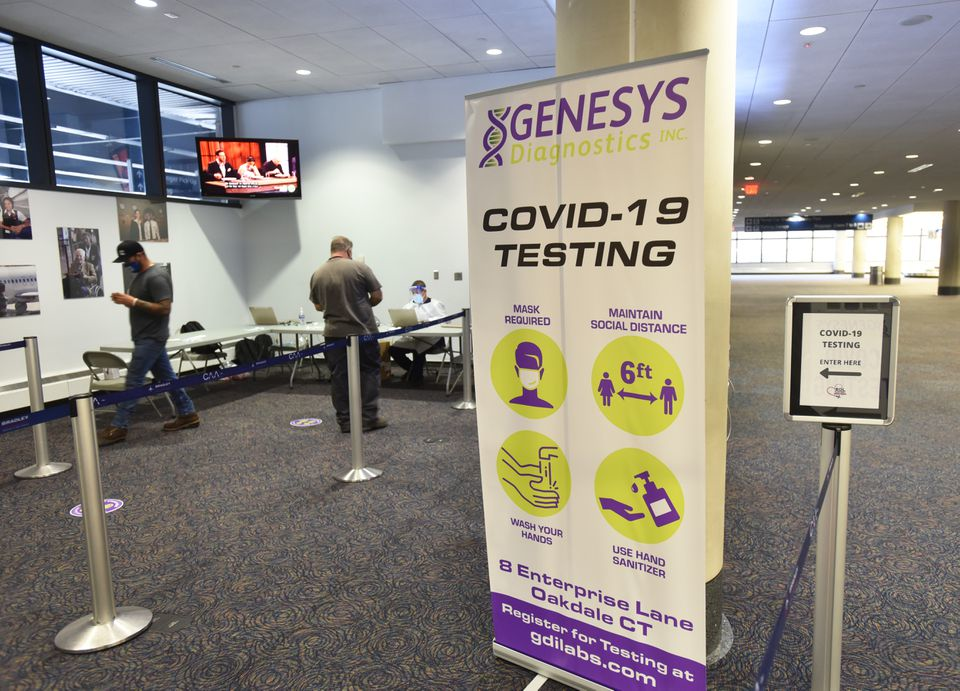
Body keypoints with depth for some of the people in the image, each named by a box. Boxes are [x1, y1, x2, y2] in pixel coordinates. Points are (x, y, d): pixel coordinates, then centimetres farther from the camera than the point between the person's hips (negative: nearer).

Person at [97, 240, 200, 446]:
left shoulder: (156, 277, -17)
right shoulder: (141, 275, 15)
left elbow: (164, 308, -22)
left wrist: (133, 302, -23)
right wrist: (127, 300, 5)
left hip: (151, 338, -10)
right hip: (147, 337, 10)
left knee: (133, 381, -6)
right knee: (166, 377, 13)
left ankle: (118, 428, -1)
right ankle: (187, 414, 19)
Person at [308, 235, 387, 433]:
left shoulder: (317, 274, 4)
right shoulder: (359, 267, -7)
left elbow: (318, 306, 13)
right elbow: (377, 296, -4)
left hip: (334, 332, 3)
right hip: (363, 330, -3)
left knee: (339, 376, 8)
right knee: (369, 372, 7)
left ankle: (345, 421, 11)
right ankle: (369, 418, 5)